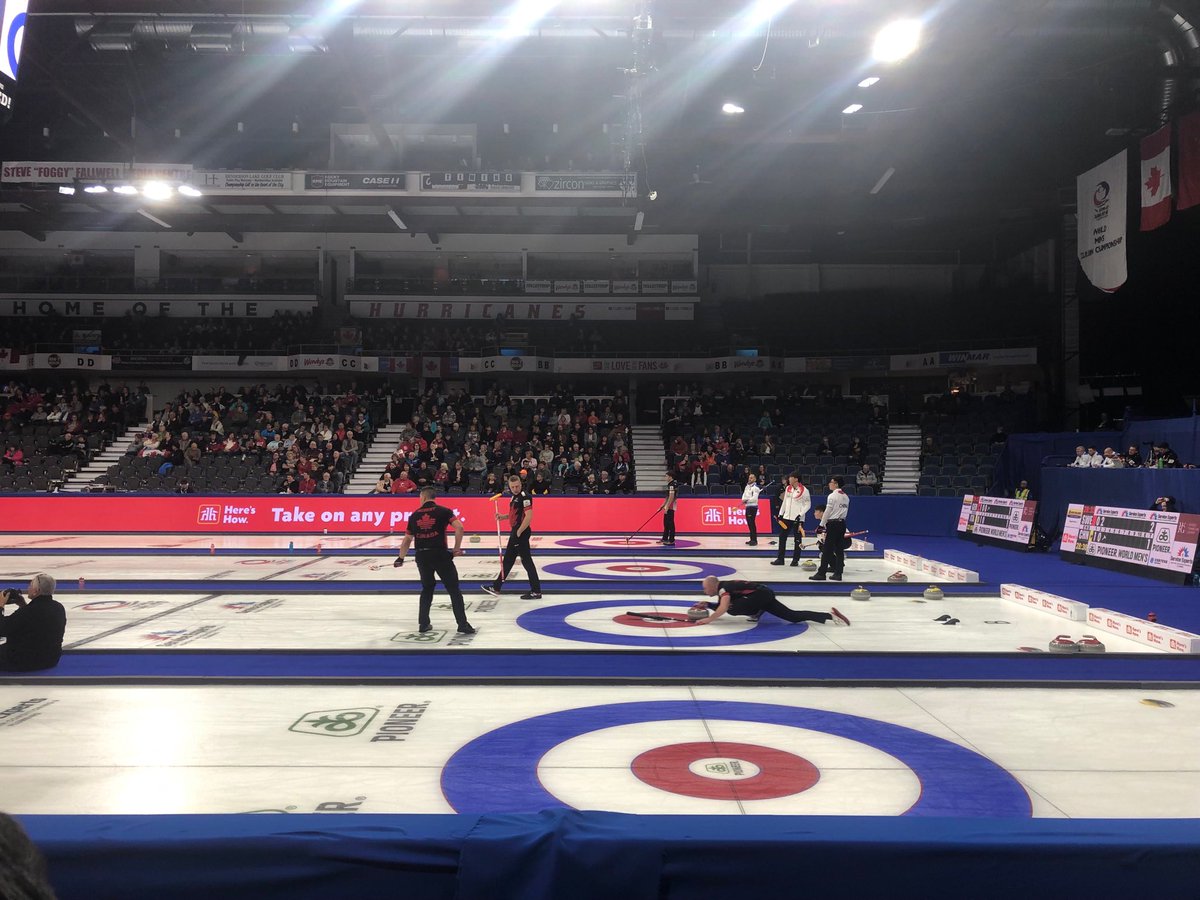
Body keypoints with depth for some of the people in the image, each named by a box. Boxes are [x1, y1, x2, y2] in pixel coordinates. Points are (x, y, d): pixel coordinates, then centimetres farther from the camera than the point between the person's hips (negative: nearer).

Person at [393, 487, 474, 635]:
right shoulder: (443, 511, 0)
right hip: (440, 554, -3)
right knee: (454, 589, 3)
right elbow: (459, 527, -14)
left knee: (427, 589, 21)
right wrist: (457, 548, -4)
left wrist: (400, 558, 25)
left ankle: (423, 623, 22)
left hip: (421, 556, 4)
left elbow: (407, 540, 12)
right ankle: (462, 624, 0)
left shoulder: (414, 515, 9)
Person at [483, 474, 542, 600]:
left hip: (521, 532, -10)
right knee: (508, 559, 17)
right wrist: (503, 517, 9)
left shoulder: (524, 496, -16)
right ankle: (496, 587, 27)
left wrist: (519, 532, -21)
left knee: (526, 560, -6)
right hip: (515, 531, 10)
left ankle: (536, 591, 1)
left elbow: (529, 516, -23)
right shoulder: (515, 496, 14)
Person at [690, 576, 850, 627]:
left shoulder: (723, 588, -11)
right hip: (765, 595, 11)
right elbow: (721, 606, 30)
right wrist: (707, 605, 17)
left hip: (761, 595, -11)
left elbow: (724, 609, -28)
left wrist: (708, 620, -25)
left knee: (732, 608, -19)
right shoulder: (724, 587, 17)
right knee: (793, 616, 8)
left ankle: (756, 613, 1)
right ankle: (830, 615, 2)